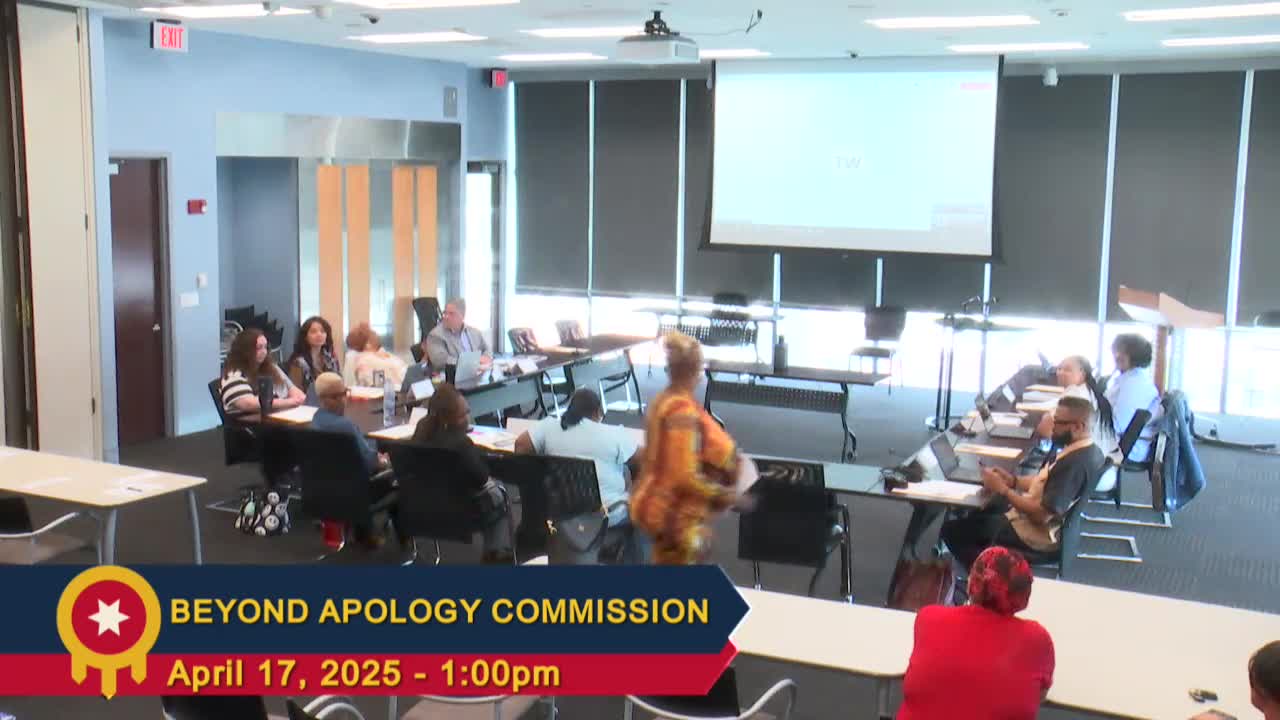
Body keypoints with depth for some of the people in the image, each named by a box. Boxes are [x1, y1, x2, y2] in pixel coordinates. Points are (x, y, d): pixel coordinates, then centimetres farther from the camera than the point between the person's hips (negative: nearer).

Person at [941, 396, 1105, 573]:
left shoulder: (1075, 463, -30)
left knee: (951, 530, -6)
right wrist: (1014, 481, 0)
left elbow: (1042, 514, -30)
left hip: (1038, 533, -10)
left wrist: (1003, 489, -21)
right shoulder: (1089, 450, 1)